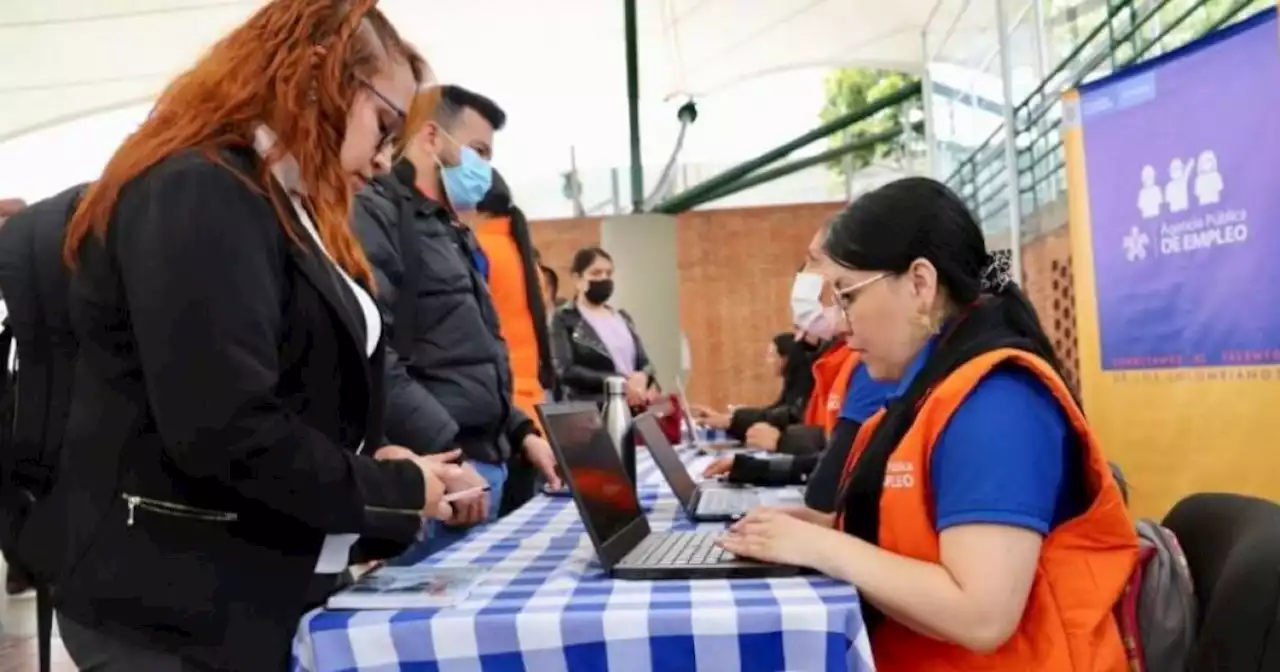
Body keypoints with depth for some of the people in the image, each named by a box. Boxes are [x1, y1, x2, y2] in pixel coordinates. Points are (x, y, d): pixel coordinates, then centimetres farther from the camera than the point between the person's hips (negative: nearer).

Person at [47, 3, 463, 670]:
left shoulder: (281, 205, 14)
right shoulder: (198, 195, -18)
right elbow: (224, 432, -27)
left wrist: (380, 465, -3)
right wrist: (397, 489, -15)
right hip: (178, 615, -9)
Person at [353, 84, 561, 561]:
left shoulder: (453, 235, 21)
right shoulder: (375, 215, -9)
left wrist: (519, 431, 17)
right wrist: (446, 456, -22)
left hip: (483, 464, 10)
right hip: (429, 475, -9)